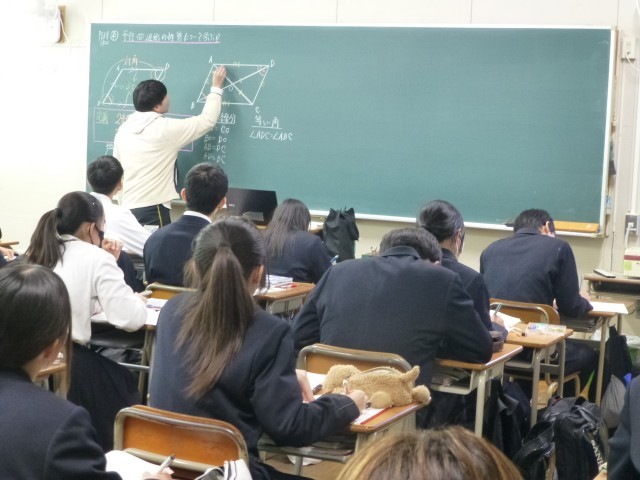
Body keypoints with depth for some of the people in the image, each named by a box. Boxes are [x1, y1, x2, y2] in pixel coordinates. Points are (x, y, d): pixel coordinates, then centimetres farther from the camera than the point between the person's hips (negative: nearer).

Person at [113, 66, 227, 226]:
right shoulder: (166, 129, -9)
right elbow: (207, 120, 0)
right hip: (152, 209, -7)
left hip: (127, 207, 7)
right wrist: (216, 88, 11)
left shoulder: (123, 130, 9)